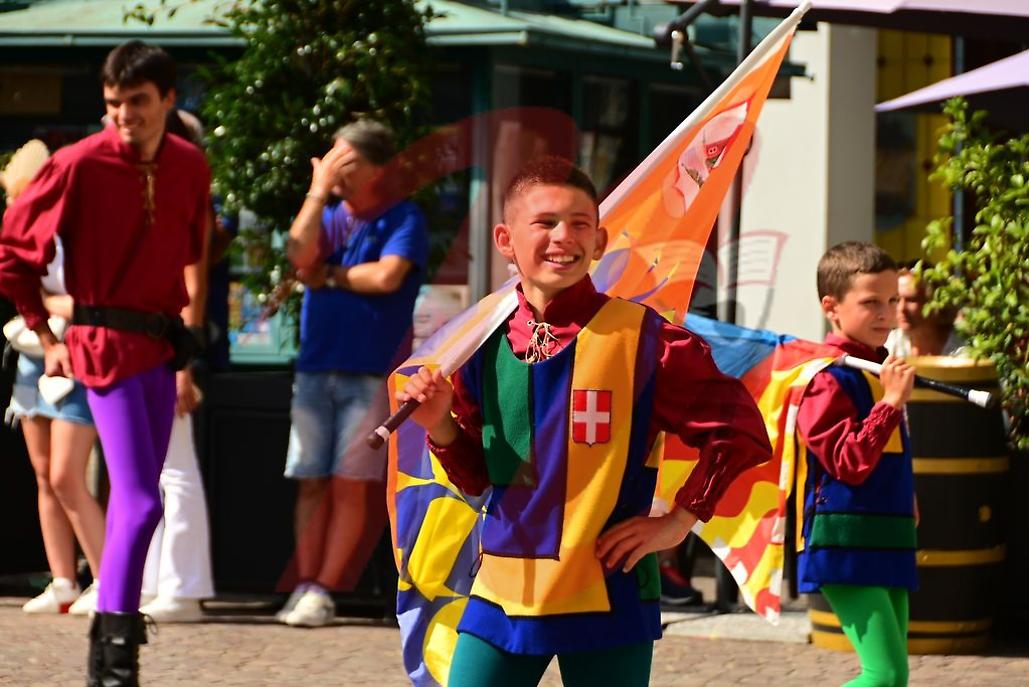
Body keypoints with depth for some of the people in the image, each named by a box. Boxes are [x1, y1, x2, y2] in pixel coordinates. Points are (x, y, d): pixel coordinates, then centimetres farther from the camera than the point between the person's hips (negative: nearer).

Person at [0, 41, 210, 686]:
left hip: (161, 345, 6)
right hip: (106, 343, -6)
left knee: (133, 500, 13)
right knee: (140, 502, -15)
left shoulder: (190, 168, 4)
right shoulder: (80, 165, -13)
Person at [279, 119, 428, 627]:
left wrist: (328, 275, -2)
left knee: (351, 486, -5)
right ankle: (305, 585, 3)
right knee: (311, 483, 1)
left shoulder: (402, 220, 0)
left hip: (370, 373, -4)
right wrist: (318, 190, -4)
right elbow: (300, 253, -6)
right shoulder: (327, 216, 14)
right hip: (316, 369, 4)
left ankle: (325, 590, -4)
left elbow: (387, 276, -16)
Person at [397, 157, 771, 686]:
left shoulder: (639, 336, -8)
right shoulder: (486, 344, 5)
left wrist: (677, 522, -7)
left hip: (607, 597, -4)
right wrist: (440, 425, -4)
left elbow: (739, 430, -5)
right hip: (504, 590, 4)